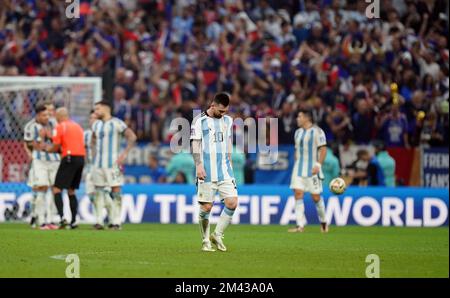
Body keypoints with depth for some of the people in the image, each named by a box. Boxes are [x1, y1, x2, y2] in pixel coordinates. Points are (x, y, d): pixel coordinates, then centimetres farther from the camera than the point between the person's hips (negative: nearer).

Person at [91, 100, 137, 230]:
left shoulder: (116, 123, -6)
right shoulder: (96, 125, 15)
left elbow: (132, 137, -9)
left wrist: (124, 154, -14)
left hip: (112, 163, -7)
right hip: (98, 164, 7)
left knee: (116, 190, -8)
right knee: (99, 191, 5)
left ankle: (116, 221, -6)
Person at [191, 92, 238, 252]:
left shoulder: (227, 120, 14)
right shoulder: (199, 121, -2)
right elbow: (195, 144, -5)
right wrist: (198, 165, -15)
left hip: (225, 170, 4)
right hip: (207, 172, -4)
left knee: (232, 202, -8)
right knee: (206, 207, -2)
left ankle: (217, 235, 8)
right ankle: (206, 242, 11)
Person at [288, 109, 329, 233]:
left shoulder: (317, 131, -7)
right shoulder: (298, 132, 14)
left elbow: (323, 149, -10)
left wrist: (318, 165, -18)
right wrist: (297, 165, 14)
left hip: (312, 169, -6)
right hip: (299, 169, 6)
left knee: (316, 196, -1)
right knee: (298, 194, -7)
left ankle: (323, 221, 22)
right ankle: (300, 225, -9)